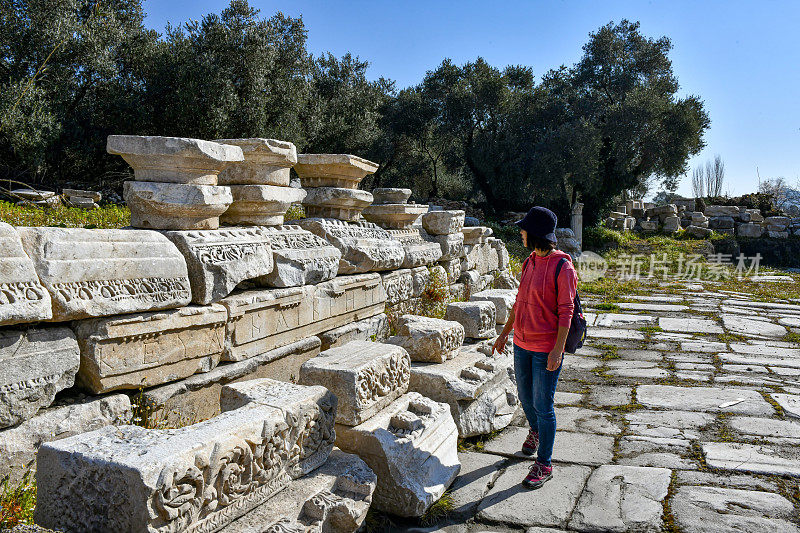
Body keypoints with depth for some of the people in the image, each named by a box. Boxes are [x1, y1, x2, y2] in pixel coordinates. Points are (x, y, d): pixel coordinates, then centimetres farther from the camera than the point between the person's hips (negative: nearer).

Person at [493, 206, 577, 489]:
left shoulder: (563, 267, -15)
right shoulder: (530, 262, 8)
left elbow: (566, 312, -16)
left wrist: (558, 350, -20)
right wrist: (505, 333, 18)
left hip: (546, 349, -7)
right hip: (522, 344, 7)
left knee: (543, 405, 1)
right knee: (525, 397, 20)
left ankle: (544, 465, 16)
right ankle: (535, 431, 50)